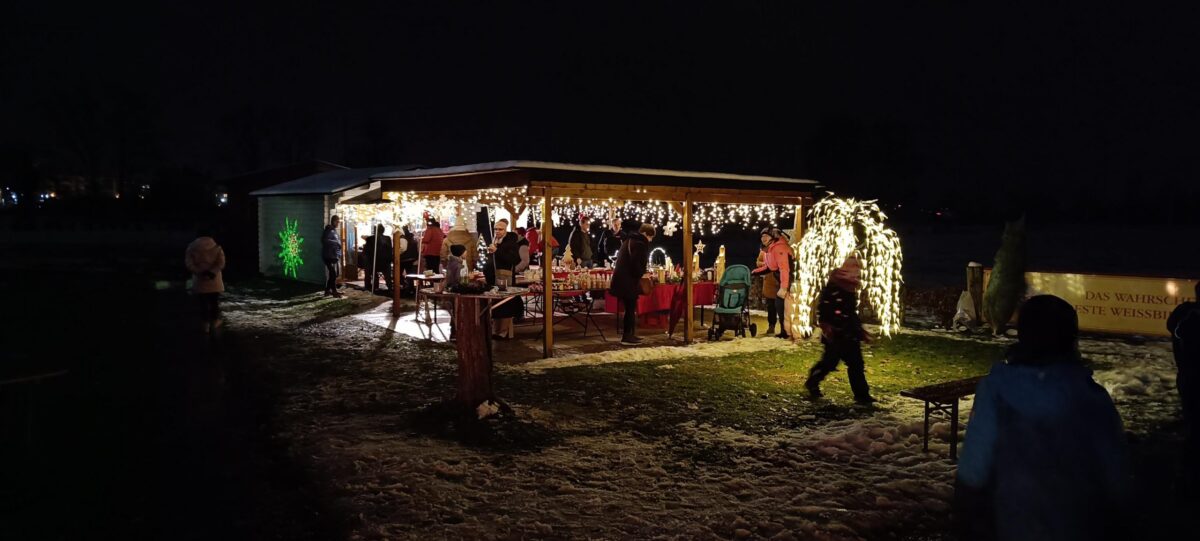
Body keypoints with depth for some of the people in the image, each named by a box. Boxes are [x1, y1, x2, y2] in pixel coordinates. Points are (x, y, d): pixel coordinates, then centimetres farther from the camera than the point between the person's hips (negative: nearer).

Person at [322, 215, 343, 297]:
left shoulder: (334, 231, 18)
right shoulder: (329, 230, -12)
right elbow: (324, 240, -27)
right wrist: (336, 242, -23)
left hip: (334, 256, 10)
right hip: (329, 256, -10)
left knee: (332, 274, 13)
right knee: (333, 274, -8)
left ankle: (327, 290, 19)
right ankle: (334, 291, -2)